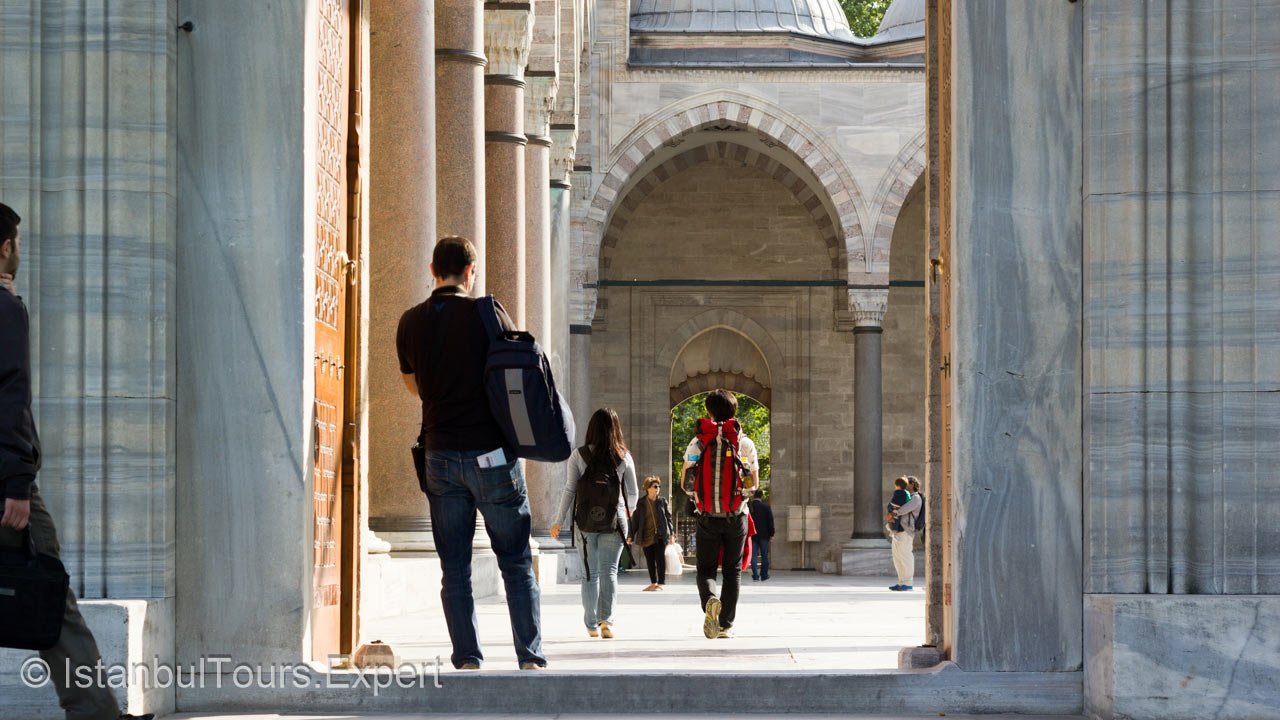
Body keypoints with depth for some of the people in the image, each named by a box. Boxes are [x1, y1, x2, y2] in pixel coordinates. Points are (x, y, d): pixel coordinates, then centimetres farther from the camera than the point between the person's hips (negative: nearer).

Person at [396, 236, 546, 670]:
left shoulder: (411, 322, 5)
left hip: (440, 454, 3)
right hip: (491, 451, -3)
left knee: (454, 567, 6)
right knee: (516, 561, 4)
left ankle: (467, 660, 1)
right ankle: (530, 659, 0)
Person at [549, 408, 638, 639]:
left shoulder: (579, 456, -4)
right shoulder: (624, 457, -1)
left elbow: (569, 490, -6)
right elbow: (632, 493, 6)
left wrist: (559, 521, 2)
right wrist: (628, 509, 28)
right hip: (614, 523, 0)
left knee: (590, 574, 10)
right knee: (609, 571, 3)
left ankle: (592, 625, 12)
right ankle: (606, 619, -15)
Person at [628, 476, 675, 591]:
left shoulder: (662, 502, 4)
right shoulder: (641, 503, 4)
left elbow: (669, 518, 6)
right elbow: (635, 520, 6)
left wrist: (671, 534, 0)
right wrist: (632, 536, 3)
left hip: (660, 535, -1)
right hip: (646, 537, 2)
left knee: (660, 559, -6)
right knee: (650, 561, 7)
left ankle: (661, 583, -2)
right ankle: (653, 583, 17)